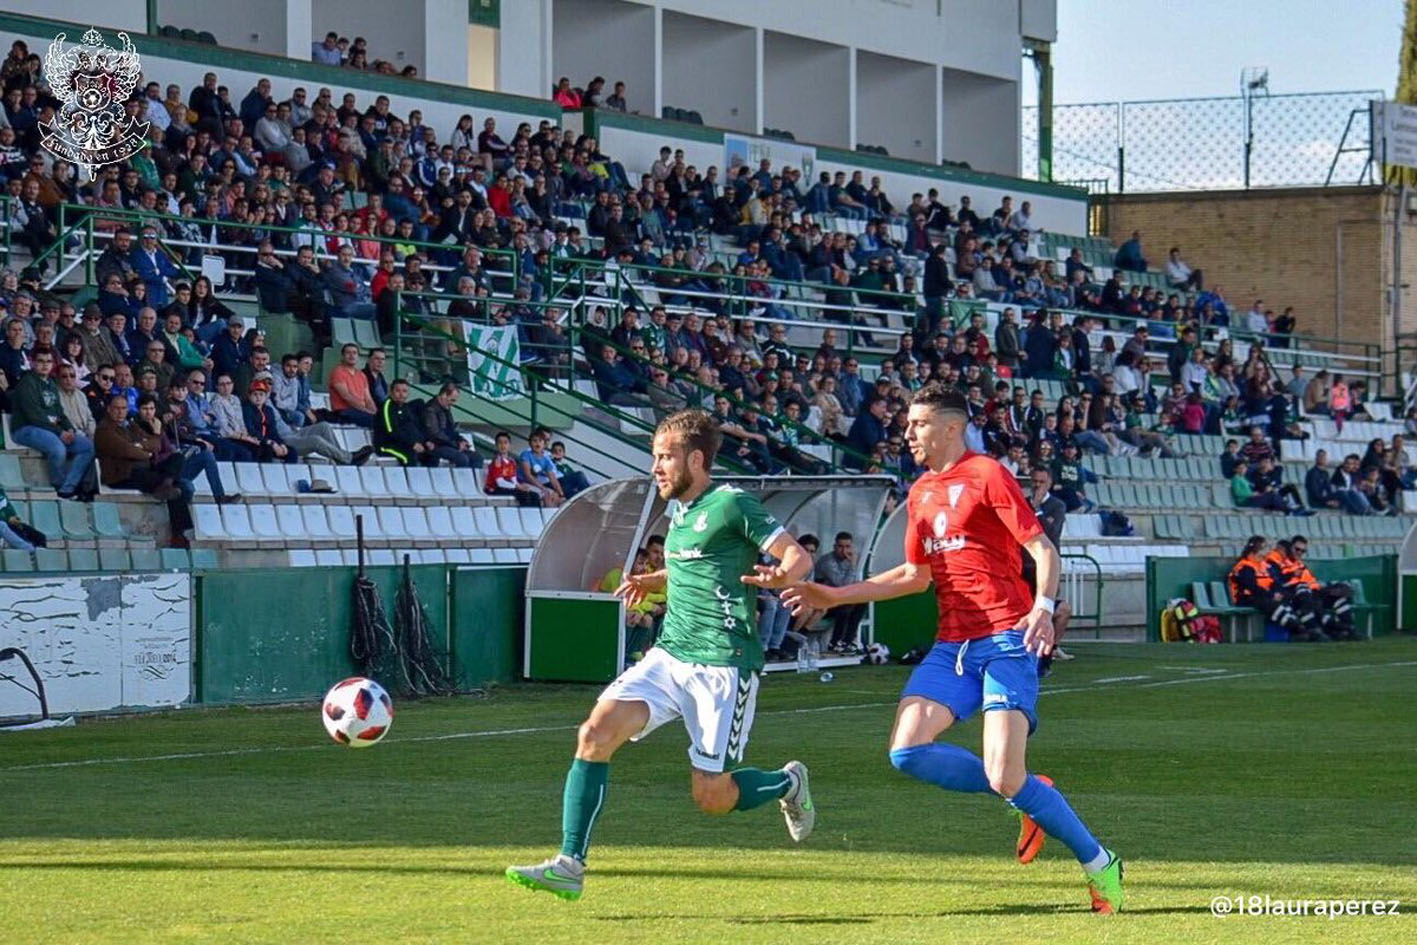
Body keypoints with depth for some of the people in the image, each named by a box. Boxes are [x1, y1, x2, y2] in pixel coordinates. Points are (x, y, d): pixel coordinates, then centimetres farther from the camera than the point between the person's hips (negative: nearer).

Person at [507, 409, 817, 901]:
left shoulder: (732, 504, -8)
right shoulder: (678, 509, 16)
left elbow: (798, 556, -12)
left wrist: (783, 575, -32)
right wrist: (651, 581, 28)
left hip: (723, 666, -7)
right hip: (669, 656, 7)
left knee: (711, 798, -4)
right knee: (596, 732, -15)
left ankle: (787, 783, 29)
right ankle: (570, 865, -14)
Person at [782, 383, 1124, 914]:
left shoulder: (985, 476, -5)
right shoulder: (921, 492, 18)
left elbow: (1043, 549, -10)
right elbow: (916, 575, 29)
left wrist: (1043, 607, -28)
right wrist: (835, 597, 24)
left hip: (1005, 638, -8)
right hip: (952, 644, 8)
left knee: (1006, 778, -17)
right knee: (907, 751, -11)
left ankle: (1100, 865, 2)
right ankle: (1024, 795, 7)